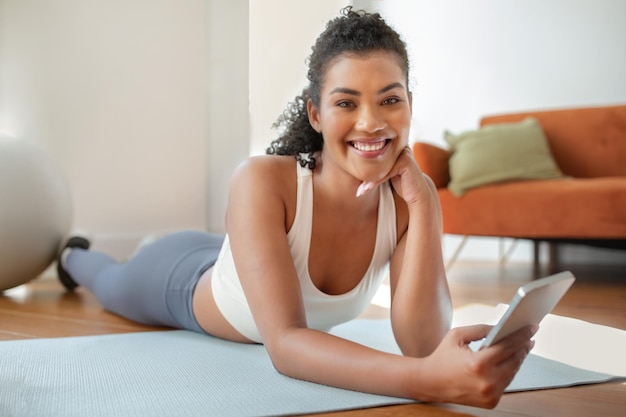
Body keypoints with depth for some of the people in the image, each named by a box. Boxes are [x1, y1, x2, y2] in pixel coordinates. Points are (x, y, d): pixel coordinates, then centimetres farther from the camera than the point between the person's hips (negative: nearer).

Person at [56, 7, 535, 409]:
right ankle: (74, 256, 66)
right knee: (112, 282, 32)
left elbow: (421, 344, -40)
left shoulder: (411, 198, -33)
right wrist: (429, 380, -71)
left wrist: (421, 204, -48)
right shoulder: (263, 182, -46)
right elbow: (285, 344, -55)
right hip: (180, 278, -4)